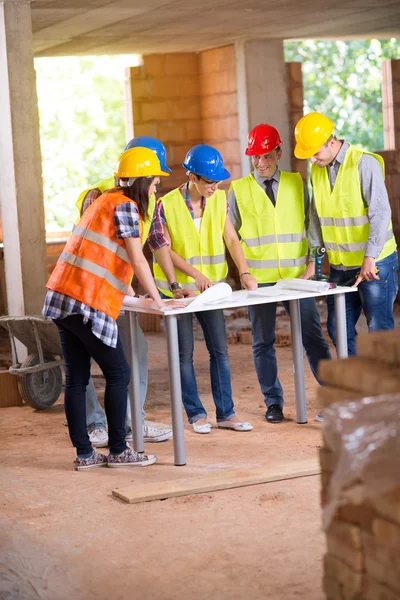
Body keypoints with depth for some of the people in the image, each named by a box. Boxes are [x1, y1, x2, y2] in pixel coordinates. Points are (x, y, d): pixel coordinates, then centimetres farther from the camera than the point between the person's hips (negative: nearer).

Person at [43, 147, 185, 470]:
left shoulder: (106, 200, 21)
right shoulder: (126, 206, -7)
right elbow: (137, 259, -10)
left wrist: (125, 291, 32)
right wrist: (158, 301, -6)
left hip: (62, 298, 9)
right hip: (90, 304, -9)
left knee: (76, 378, 9)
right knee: (118, 374, 1)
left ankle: (84, 454, 13)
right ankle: (118, 451, 7)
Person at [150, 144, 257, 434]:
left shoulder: (219, 199, 0)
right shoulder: (167, 205, -13)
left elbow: (231, 239, -2)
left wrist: (244, 272, -16)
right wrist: (195, 274, -23)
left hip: (211, 287, 4)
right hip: (177, 288, -4)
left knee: (220, 349, 4)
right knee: (184, 353, 3)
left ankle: (226, 413, 10)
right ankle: (196, 414, 12)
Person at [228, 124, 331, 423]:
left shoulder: (297, 184, 7)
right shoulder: (239, 190, 4)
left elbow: (310, 224, 10)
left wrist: (312, 262, 1)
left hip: (296, 275, 0)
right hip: (259, 278, 0)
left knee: (313, 336, 0)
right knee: (263, 342, 5)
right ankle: (273, 402, 14)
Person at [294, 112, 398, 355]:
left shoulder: (364, 163, -13)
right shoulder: (316, 170, 6)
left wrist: (370, 258, -24)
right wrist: (314, 259, 9)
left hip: (374, 263, -6)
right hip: (340, 266, 6)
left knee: (379, 330, -3)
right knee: (339, 331, 8)